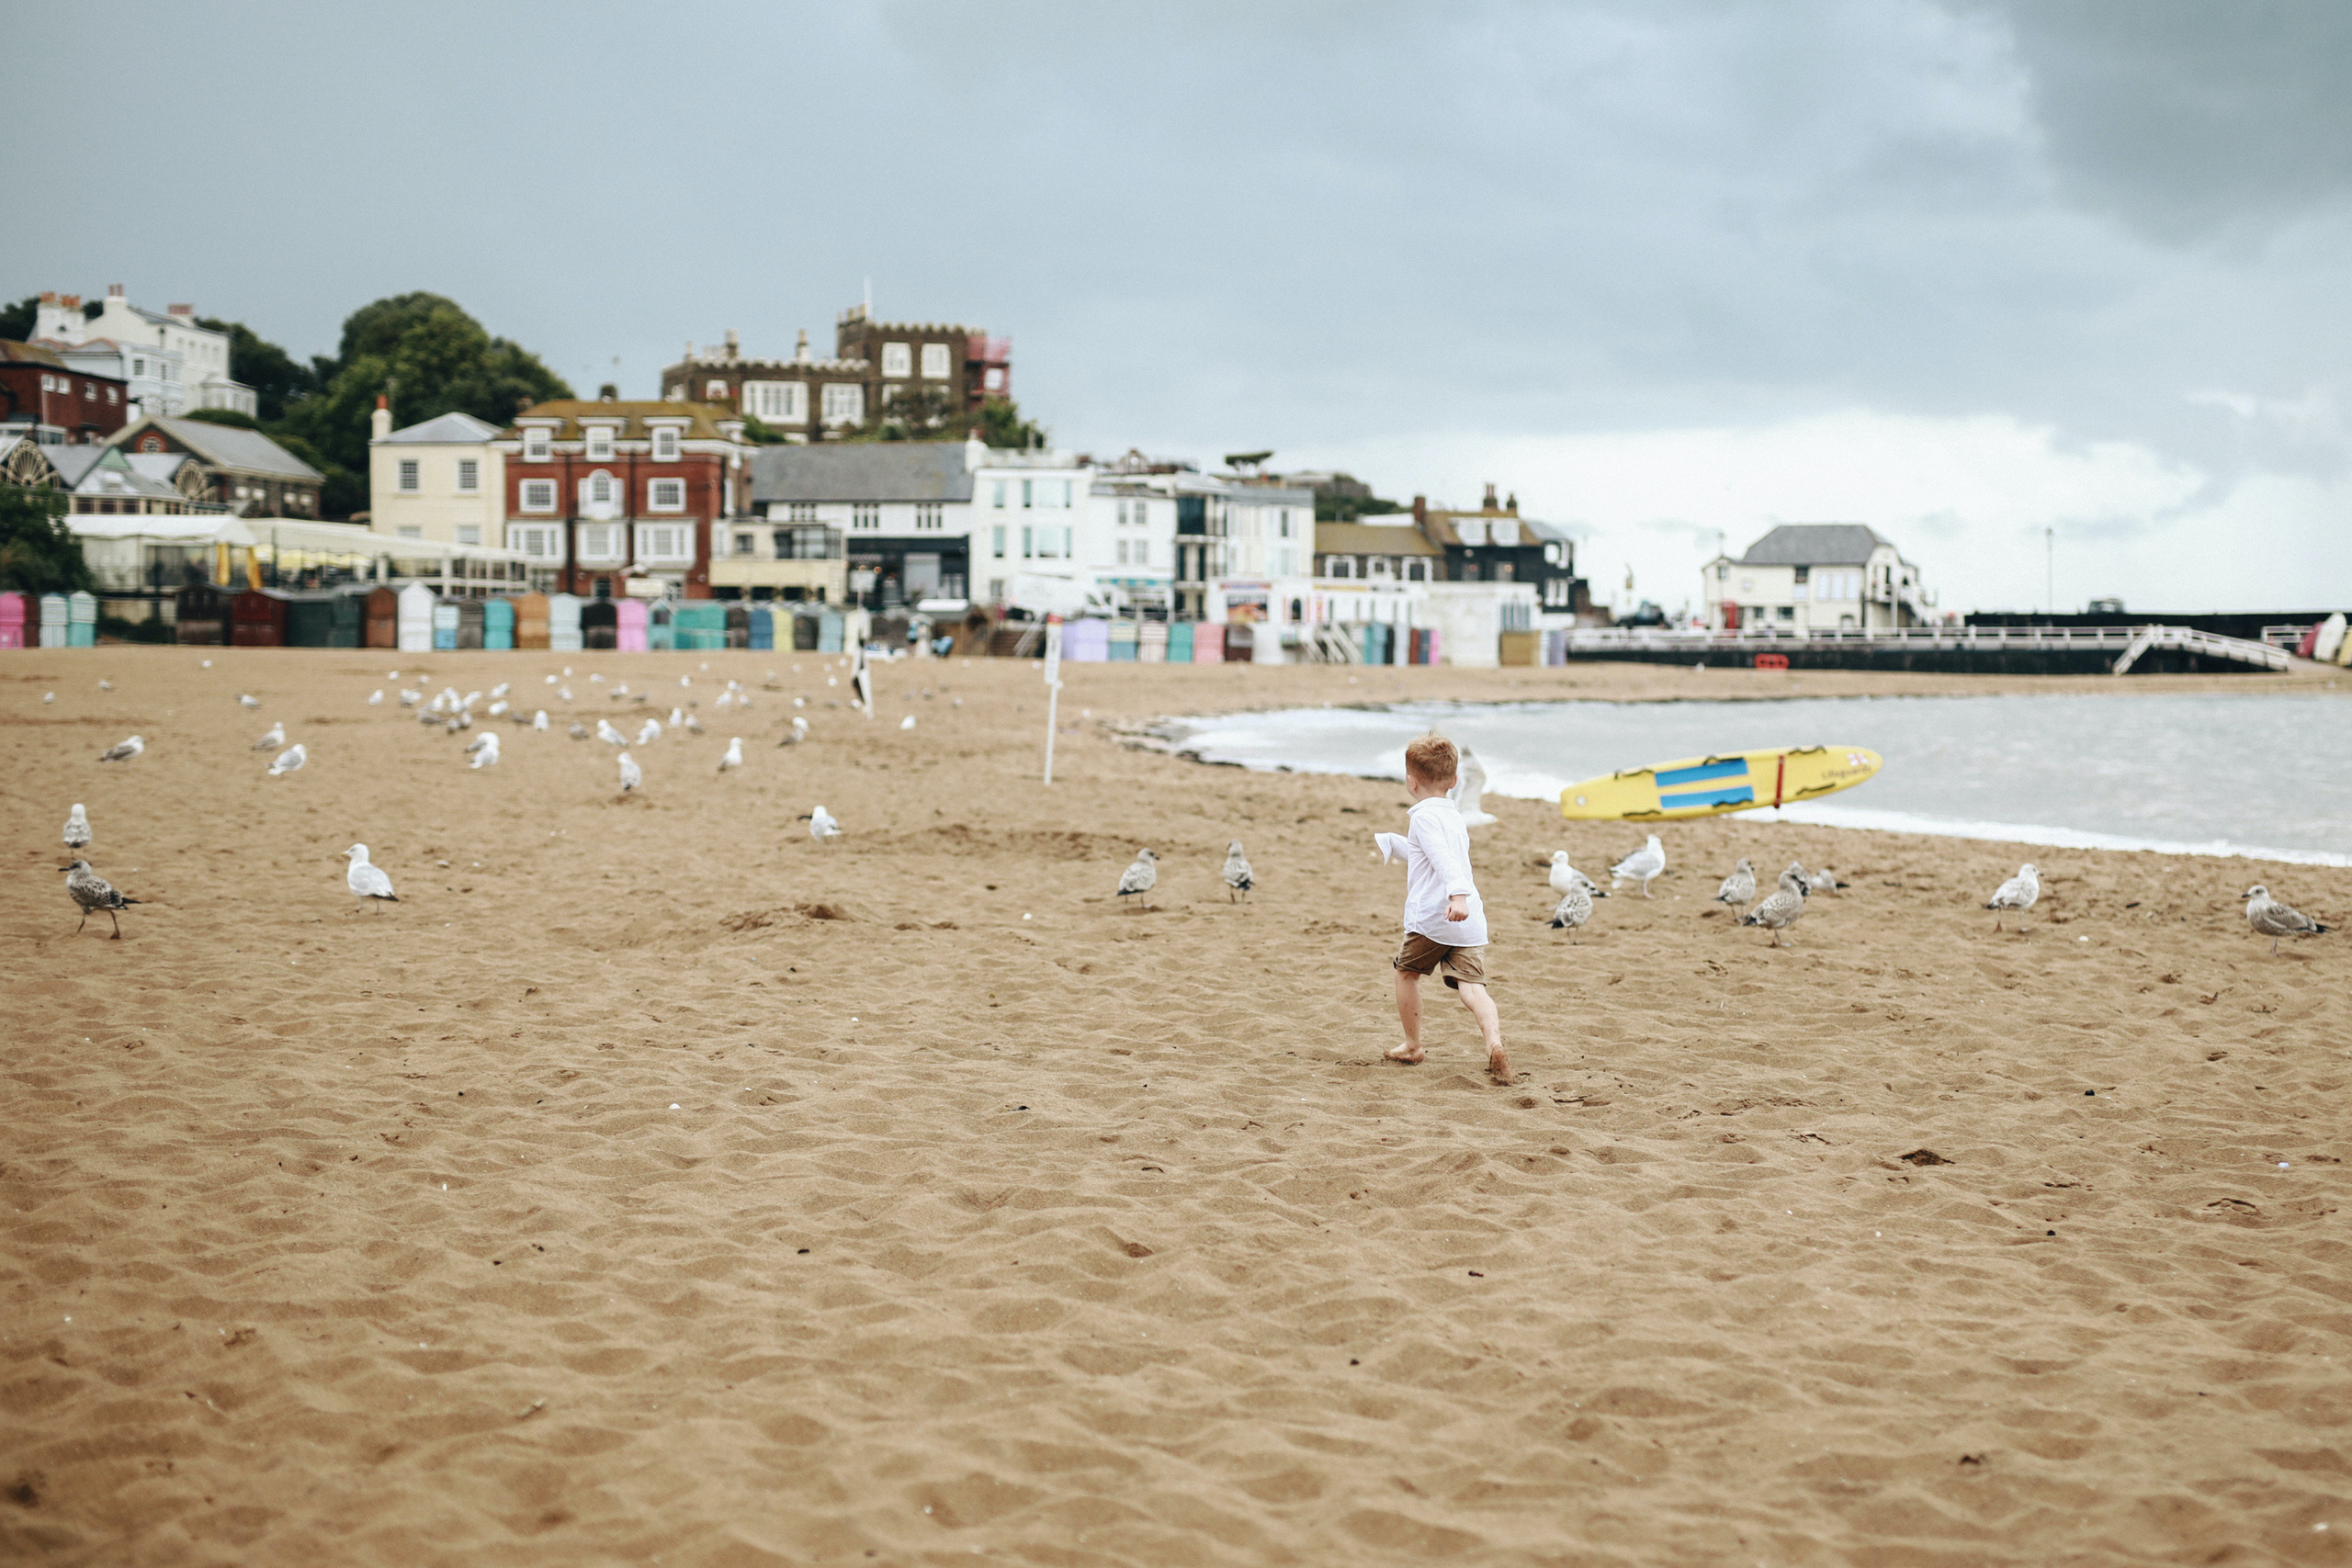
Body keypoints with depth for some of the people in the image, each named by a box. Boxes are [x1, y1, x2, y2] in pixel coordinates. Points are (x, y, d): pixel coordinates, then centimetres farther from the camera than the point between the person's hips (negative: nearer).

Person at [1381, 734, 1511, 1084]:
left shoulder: (1424, 816, -5)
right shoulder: (1455, 818, 22)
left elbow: (1444, 860, -22)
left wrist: (1457, 895, -35)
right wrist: (1392, 842, 54)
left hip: (1431, 917, -6)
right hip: (1471, 921, 6)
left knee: (1406, 972, 17)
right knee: (1471, 985, -5)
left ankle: (1412, 1045, 26)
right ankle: (1494, 1041, -30)